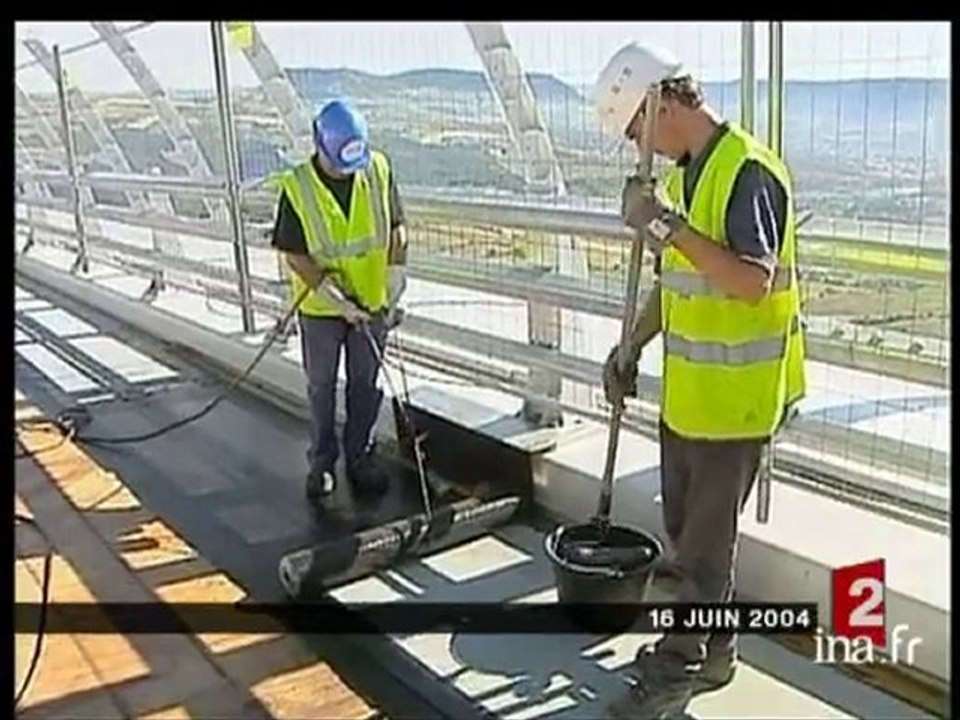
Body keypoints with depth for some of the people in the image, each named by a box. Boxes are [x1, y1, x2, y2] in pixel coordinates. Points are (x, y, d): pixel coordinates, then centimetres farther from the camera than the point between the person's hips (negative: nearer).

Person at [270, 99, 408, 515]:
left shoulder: (379, 170, -9)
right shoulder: (296, 188, -17)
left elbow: (396, 229, 0)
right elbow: (293, 255, -14)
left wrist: (395, 286, -6)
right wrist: (337, 298, -18)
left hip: (372, 303, 2)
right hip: (320, 308, -2)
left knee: (366, 385, 13)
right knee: (321, 389, 11)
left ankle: (360, 457, 29)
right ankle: (322, 464, 25)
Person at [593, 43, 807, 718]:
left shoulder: (748, 171, -18)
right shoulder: (685, 173, 10)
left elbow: (752, 282, -30)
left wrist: (667, 225, -31)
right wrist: (631, 349, 13)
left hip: (737, 396, -9)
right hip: (689, 390, 9)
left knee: (706, 538, 4)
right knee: (687, 528, 18)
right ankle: (712, 649, 35)